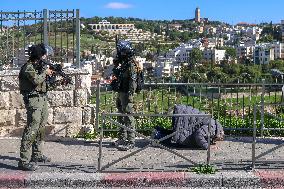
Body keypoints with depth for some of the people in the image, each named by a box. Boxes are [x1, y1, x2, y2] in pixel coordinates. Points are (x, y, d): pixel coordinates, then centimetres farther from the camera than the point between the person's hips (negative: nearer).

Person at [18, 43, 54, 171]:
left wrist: (48, 73, 5)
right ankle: (23, 161, -15)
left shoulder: (40, 66, 15)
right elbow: (36, 80, -28)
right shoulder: (28, 67, -13)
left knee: (41, 127, 16)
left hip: (42, 98, 10)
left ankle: (37, 155, 29)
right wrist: (45, 72, -12)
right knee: (32, 128, -15)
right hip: (33, 99, -10)